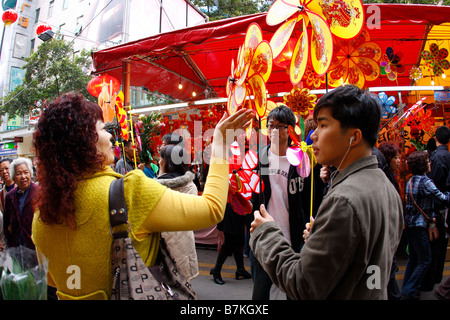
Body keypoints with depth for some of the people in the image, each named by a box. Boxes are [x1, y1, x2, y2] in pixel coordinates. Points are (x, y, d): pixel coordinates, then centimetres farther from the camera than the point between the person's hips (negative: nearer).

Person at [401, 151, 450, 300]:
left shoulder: (411, 180, 11)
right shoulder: (425, 181, -16)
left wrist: (430, 215, 12)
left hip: (409, 223, 9)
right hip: (419, 225, -9)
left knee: (413, 258, 19)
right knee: (425, 260, 2)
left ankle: (406, 288, 26)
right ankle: (408, 291, 5)